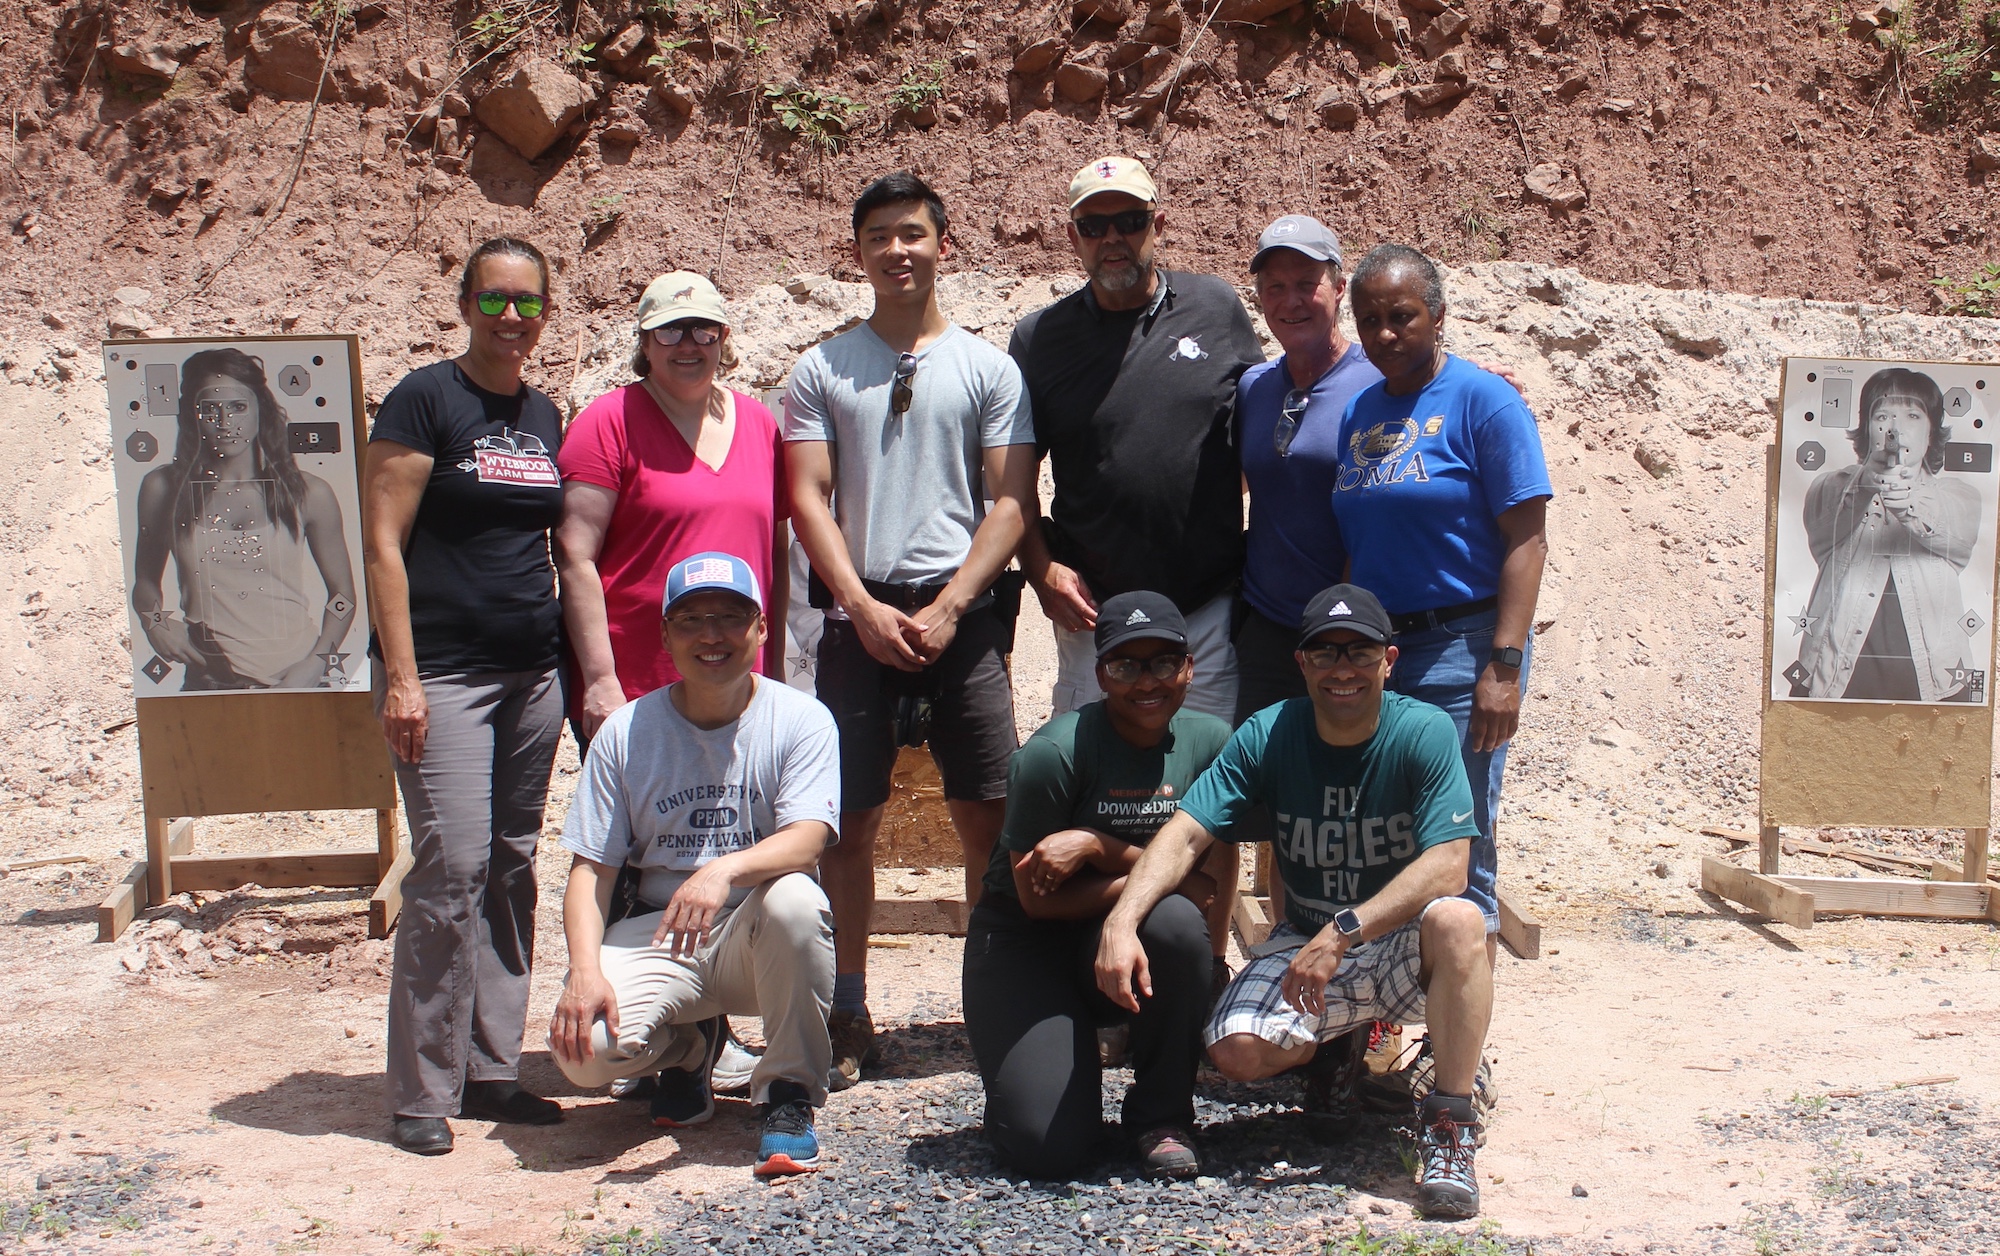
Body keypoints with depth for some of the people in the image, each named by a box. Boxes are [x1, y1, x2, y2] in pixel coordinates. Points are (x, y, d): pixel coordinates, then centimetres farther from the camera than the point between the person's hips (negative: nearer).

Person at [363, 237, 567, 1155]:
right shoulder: (425, 400, -4)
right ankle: (422, 1093, 0)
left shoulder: (545, 417, 15)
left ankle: (491, 1072, 18)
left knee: (512, 872, 8)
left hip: (531, 675, 7)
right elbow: (383, 544, -8)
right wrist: (401, 676, -14)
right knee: (450, 870, -11)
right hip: (445, 675, -6)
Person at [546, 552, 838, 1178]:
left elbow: (807, 839, -20)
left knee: (793, 899, -36)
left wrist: (722, 871, -40)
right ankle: (688, 1049, 14)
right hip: (657, 937, 2)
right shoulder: (625, 732, 1)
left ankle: (789, 1093, -13)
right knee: (584, 1047, -25)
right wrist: (585, 972, -18)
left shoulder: (801, 720, -5)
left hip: (759, 940, -2)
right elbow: (591, 869, -1)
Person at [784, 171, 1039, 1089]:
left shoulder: (988, 368, 9)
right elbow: (809, 499, 5)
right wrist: (865, 609, -8)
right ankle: (848, 1016, 10)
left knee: (988, 815, -1)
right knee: (850, 820, 1)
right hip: (859, 616, 1)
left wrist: (947, 608, -8)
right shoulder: (822, 369, 11)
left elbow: (1012, 502, 3)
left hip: (963, 615, 0)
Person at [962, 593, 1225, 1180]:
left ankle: (1163, 1116, -9)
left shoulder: (1210, 742, -6)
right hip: (1025, 942, -3)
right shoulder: (1056, 751, -20)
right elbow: (1039, 897, -15)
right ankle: (1019, 1068, 18)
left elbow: (1206, 884, -9)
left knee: (1178, 924, -33)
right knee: (1050, 1148, -20)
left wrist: (1099, 846, -22)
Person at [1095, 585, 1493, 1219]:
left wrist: (1343, 932, -35)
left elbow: (1447, 865, -25)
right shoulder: (1268, 736, -8)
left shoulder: (1425, 732, -15)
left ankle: (1449, 1128, -22)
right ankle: (1332, 1043, 16)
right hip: (1305, 944, 3)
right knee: (1236, 1050, -22)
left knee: (1456, 920, -36)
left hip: (1404, 949, -3)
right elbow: (1185, 834, -18)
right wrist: (1121, 920, -36)